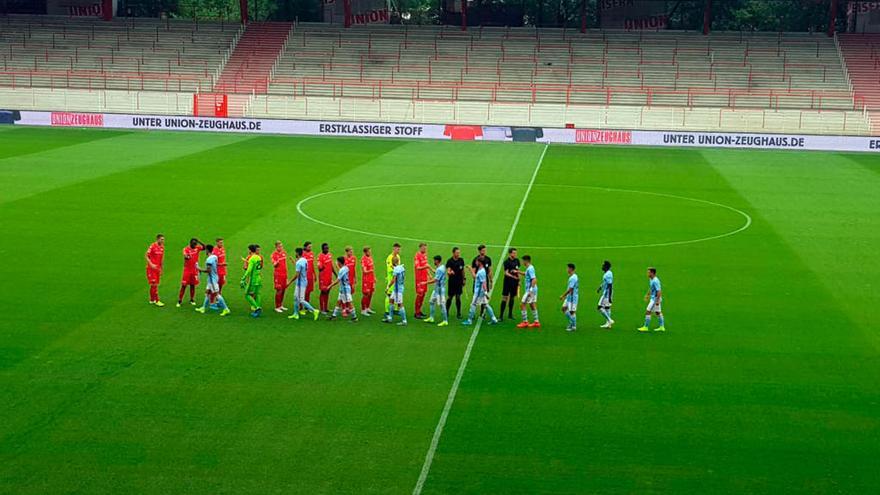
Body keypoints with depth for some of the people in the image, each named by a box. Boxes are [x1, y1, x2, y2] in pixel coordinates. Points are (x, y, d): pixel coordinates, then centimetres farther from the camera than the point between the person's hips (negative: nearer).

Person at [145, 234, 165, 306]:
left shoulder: (162, 247, 8)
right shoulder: (152, 246, -13)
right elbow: (146, 256, -12)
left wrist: (162, 269, 18)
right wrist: (151, 264, -23)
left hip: (157, 268, 7)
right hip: (151, 268, -7)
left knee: (154, 285, 12)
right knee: (154, 284, -7)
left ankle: (152, 300, 21)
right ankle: (157, 301, -6)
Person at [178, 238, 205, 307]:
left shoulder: (197, 248, 3)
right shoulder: (186, 249, -10)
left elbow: (204, 247, -9)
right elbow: (185, 255, -27)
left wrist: (199, 242, -21)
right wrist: (186, 257, -50)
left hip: (195, 270, 4)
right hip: (187, 270, -4)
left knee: (192, 285, 10)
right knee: (184, 285, -3)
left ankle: (192, 300, 21)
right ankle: (180, 300, 3)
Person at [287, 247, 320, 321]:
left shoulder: (299, 262, -21)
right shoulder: (305, 260, 7)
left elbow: (297, 275, -22)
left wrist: (290, 282, -14)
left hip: (300, 283, -10)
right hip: (304, 281, 10)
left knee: (301, 300, -5)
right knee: (296, 298, 17)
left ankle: (314, 311, -8)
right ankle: (296, 314, 22)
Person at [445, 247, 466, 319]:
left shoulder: (461, 260, 4)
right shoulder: (450, 261, -10)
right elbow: (448, 271, -19)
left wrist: (463, 279, 16)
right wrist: (450, 272, -41)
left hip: (459, 281, 3)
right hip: (452, 281, -3)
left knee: (458, 297, 4)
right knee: (450, 297, 4)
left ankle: (458, 314, 8)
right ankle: (446, 312, 21)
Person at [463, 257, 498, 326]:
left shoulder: (481, 272, -20)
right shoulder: (480, 271, 11)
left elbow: (484, 282, -25)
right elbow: (475, 277, 28)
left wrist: (485, 292, -27)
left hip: (479, 292, -10)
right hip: (481, 291, 10)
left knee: (473, 305, -2)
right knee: (485, 305, 12)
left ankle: (469, 320, 4)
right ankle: (493, 319, 12)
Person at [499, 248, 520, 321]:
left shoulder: (517, 260, 8)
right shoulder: (506, 262, -10)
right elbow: (506, 273, -15)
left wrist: (518, 279, 13)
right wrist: (513, 276, -29)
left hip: (515, 282, 6)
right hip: (507, 281, -6)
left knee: (512, 298, 11)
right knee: (505, 298, -6)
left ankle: (510, 315, 21)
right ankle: (501, 315, -5)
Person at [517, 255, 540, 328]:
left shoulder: (530, 269, -18)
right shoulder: (529, 268, 12)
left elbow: (534, 280, -26)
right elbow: (526, 274, 34)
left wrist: (531, 290, -29)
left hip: (530, 290, -10)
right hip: (533, 290, 10)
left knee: (522, 305, -4)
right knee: (532, 305, 14)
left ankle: (525, 322, -1)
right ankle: (536, 322, 16)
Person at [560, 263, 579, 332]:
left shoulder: (573, 278, -20)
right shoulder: (571, 277, 12)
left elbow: (570, 289, -23)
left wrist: (563, 295, -18)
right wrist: (565, 296, 21)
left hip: (572, 297, -10)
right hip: (569, 297, 10)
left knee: (572, 312, -3)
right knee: (564, 309, 12)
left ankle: (573, 326, 6)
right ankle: (571, 322, 19)